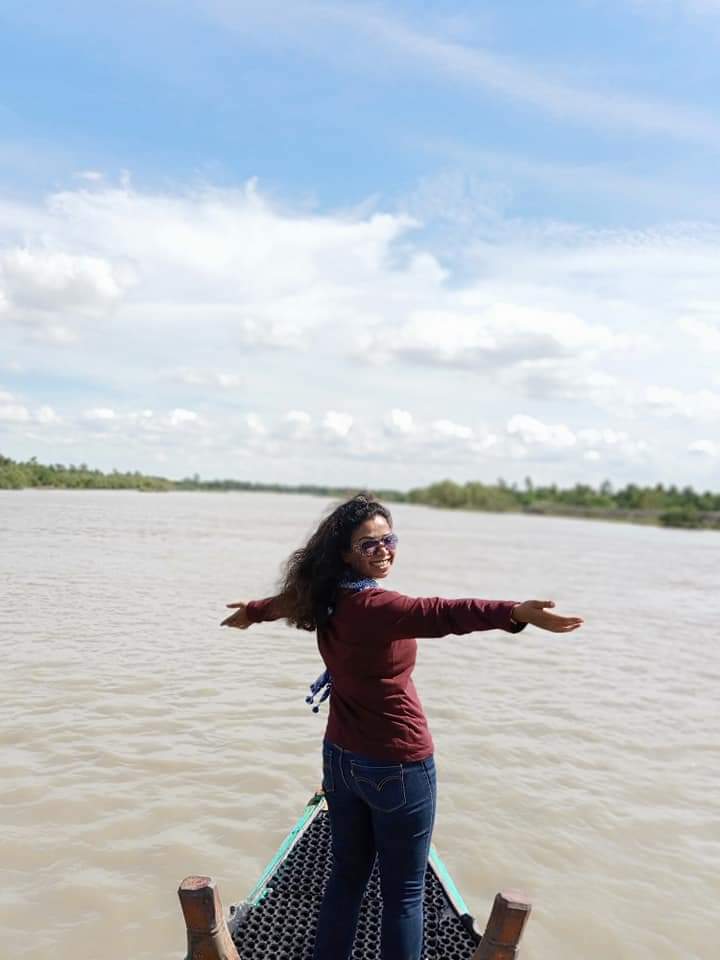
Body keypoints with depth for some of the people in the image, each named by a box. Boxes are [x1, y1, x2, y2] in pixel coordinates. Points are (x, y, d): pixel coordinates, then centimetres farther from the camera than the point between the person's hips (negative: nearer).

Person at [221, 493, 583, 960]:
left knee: (347, 875, 22)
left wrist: (250, 612, 46)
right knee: (404, 894, 7)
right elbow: (437, 613, -43)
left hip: (341, 759, 8)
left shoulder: (326, 599, 2)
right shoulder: (372, 605, -24)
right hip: (398, 767, -8)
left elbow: (287, 600, 25)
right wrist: (516, 612, -57)